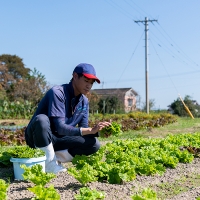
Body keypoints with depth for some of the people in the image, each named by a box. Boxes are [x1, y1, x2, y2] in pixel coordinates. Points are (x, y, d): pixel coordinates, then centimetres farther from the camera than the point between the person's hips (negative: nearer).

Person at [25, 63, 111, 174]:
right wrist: (91, 130, -32)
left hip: (58, 141, 6)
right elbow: (60, 127, -27)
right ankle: (49, 162, -21)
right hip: (37, 138, -6)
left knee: (94, 144, -12)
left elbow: (83, 129, 2)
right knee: (41, 119, -39)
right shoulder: (57, 92, -20)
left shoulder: (84, 101, 3)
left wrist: (97, 130, -21)